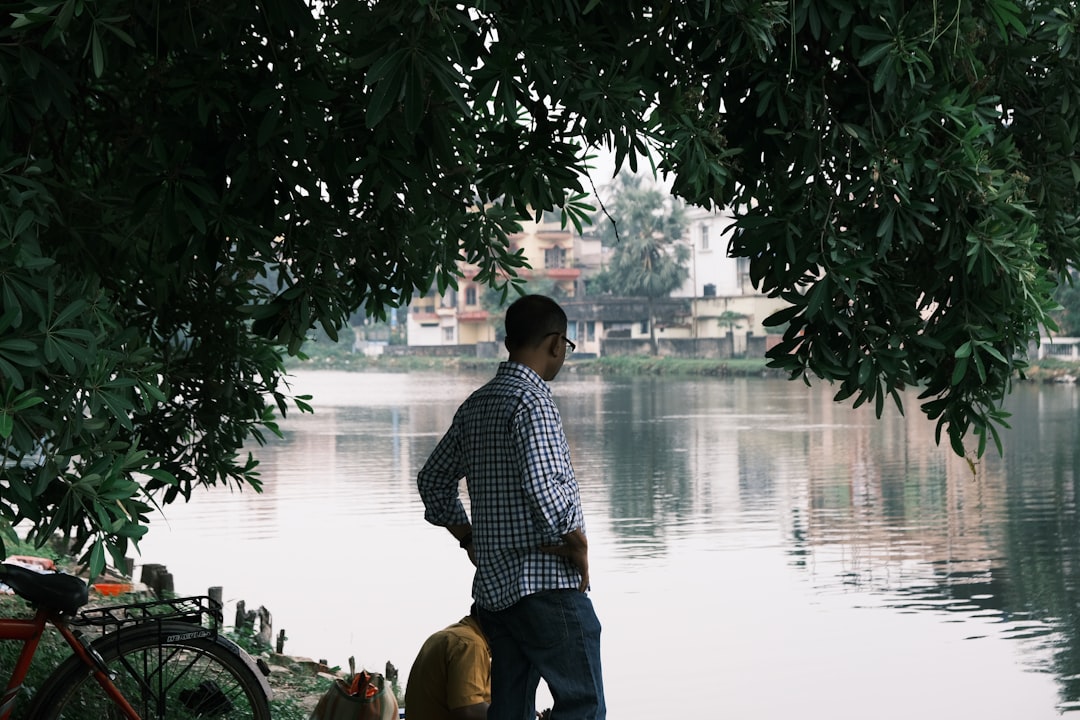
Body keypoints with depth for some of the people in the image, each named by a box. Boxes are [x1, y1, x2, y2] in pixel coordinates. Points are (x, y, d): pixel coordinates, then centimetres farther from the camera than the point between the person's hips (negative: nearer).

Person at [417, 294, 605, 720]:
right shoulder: (532, 401, -13)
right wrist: (577, 545, -12)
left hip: (493, 586, 9)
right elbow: (542, 487, -26)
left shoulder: (475, 406, 14)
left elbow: (433, 481, 23)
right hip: (547, 584, -8)